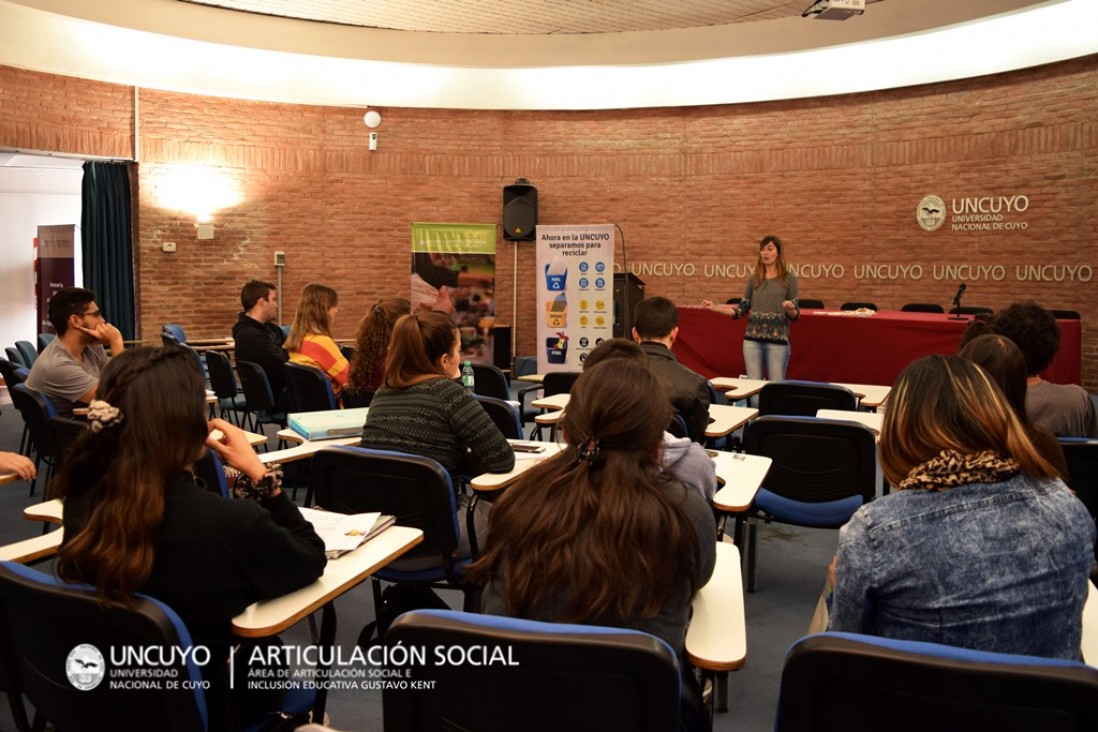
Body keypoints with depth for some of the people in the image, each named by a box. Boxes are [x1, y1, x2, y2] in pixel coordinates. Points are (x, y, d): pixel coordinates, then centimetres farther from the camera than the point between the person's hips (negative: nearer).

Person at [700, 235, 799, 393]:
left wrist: (790, 309, -26)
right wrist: (714, 307, -1)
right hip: (752, 339, 3)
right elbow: (742, 309, 9)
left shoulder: (789, 278, -1)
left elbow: (795, 315, -2)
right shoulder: (754, 278, 9)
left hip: (778, 340, -3)